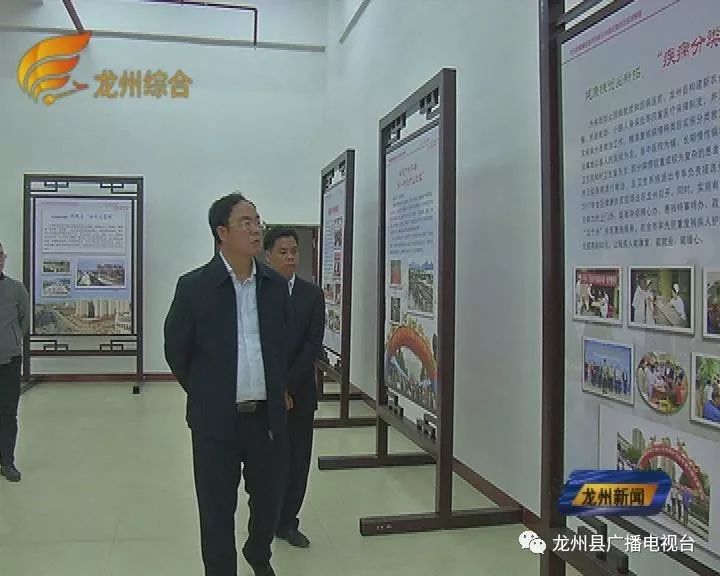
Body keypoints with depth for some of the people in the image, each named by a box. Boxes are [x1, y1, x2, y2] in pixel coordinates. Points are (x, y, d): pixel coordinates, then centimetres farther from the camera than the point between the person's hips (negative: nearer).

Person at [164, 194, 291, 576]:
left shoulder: (275, 285, 2)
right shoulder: (194, 286, -8)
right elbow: (176, 351, 0)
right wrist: (205, 395, 6)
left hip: (268, 414, 4)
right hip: (216, 418, -3)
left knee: (269, 496, 18)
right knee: (217, 507, 8)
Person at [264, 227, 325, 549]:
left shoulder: (312, 294, 4)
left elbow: (314, 344, -2)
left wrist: (288, 385, -10)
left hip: (300, 391, 2)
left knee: (298, 459, 7)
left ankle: (287, 522, 23)